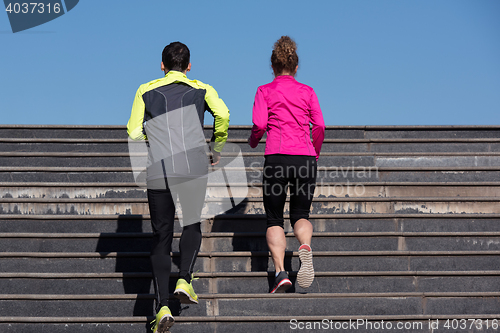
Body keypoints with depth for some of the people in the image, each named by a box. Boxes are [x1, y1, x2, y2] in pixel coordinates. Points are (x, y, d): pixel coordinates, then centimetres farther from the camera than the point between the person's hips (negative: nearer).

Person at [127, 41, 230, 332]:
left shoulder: (146, 91, 14)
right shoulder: (201, 89, 13)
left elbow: (134, 132, 7)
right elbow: (222, 114, -4)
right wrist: (217, 149, 10)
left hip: (158, 171, 1)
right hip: (193, 166, -1)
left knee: (161, 237, 6)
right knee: (192, 225, 21)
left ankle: (163, 307, -4)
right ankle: (185, 280, 0)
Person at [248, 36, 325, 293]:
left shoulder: (265, 91, 8)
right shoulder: (307, 91, 14)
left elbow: (259, 124, -5)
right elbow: (319, 126, 5)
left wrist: (253, 141, 16)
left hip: (277, 156, -2)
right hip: (305, 157, 2)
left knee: (274, 219, 8)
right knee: (300, 214, 14)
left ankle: (280, 272, -10)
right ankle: (305, 247, -20)